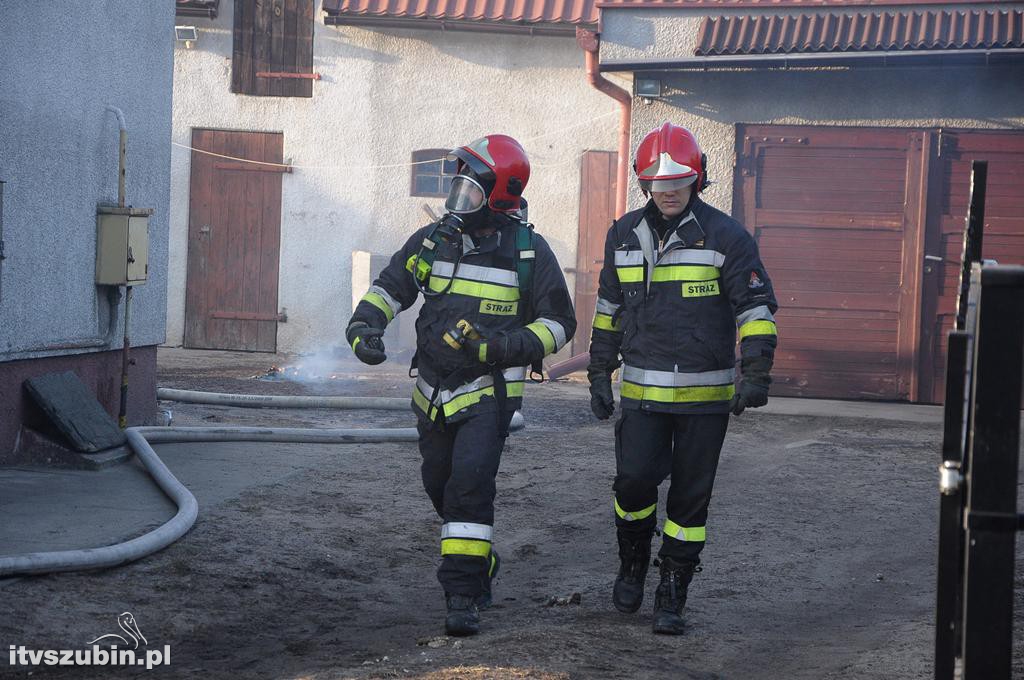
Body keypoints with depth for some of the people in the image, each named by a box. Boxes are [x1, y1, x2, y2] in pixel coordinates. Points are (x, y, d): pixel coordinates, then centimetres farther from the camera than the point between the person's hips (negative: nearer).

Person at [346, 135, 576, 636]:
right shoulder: (432, 241, 2)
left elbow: (560, 323, -3)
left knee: (469, 486, -20)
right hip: (432, 392, 5)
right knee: (441, 486, 17)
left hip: (489, 392, -5)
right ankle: (480, 566, 41)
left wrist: (505, 346, -19)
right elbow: (388, 288, 11)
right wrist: (364, 326, -9)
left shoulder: (529, 252, -8)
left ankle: (463, 594, -14)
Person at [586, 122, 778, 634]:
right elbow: (609, 308, 18)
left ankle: (672, 597, 15)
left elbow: (756, 307, -5)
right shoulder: (624, 235, 8)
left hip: (706, 393, -2)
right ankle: (632, 565, 20)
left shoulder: (724, 236, -5)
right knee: (634, 481, -8)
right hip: (642, 390, 2)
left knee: (690, 497, 3)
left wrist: (756, 374, -14)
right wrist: (599, 374, 16)